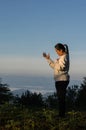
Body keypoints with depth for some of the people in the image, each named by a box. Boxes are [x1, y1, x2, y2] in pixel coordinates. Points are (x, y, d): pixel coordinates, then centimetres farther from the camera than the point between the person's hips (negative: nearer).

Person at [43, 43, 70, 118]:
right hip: (60, 80, 10)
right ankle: (61, 114, 18)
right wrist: (48, 59, 21)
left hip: (62, 80, -10)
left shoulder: (64, 57, -11)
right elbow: (54, 66, 25)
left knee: (61, 98, -8)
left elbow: (61, 67, -24)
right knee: (61, 98, 13)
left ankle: (62, 114, -5)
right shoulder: (61, 57, 20)